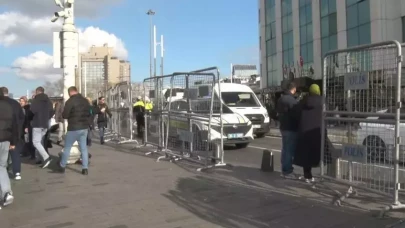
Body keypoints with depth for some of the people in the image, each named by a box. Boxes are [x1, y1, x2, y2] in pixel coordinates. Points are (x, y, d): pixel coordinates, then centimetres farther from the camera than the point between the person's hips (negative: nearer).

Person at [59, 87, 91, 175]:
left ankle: (62, 166, 21)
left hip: (74, 128, -5)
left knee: (67, 147, 10)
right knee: (84, 148, 7)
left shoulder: (70, 101, -12)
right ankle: (85, 168, 3)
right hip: (84, 128, 5)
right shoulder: (85, 101, 9)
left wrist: (70, 115, 8)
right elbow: (89, 114, 19)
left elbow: (64, 115, -11)